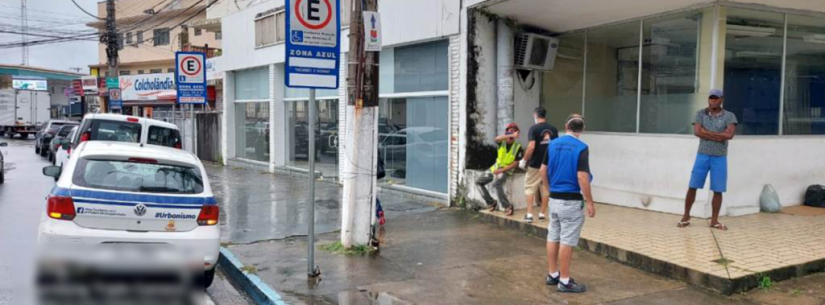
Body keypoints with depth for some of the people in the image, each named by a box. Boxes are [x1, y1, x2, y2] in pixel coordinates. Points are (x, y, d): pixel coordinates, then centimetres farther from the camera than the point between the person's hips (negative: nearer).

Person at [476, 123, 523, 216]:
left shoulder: (518, 147, -15)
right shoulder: (502, 142, -6)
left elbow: (515, 164, -15)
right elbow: (497, 138, -32)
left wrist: (501, 170, -22)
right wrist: (511, 135, -46)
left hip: (506, 170, -6)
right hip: (495, 168, 6)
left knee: (496, 184, -35)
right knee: (479, 182, 6)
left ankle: (507, 206, -25)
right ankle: (492, 203, 15)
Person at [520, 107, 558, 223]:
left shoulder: (534, 128, -11)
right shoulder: (553, 129, 5)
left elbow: (531, 146, -20)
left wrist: (524, 160, -10)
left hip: (535, 164, -4)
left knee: (530, 188, 5)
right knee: (546, 189, 12)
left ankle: (529, 214, 1)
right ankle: (542, 214, 17)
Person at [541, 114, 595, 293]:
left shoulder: (553, 144, 5)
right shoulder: (581, 148, -14)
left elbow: (543, 171, 8)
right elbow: (582, 178, -19)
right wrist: (590, 202, -12)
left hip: (554, 198, 7)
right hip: (571, 200, -7)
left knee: (553, 237, 14)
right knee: (567, 241, -2)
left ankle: (552, 274, 23)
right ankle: (564, 281, 4)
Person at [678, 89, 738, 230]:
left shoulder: (729, 116, 1)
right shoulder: (701, 114, 3)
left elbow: (729, 135, -15)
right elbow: (697, 132, -12)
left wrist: (706, 132, -12)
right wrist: (719, 135, -14)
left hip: (720, 158, 0)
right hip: (702, 156, 0)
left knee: (718, 191, 3)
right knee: (692, 187, 1)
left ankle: (714, 220, 15)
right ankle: (686, 217, 13)